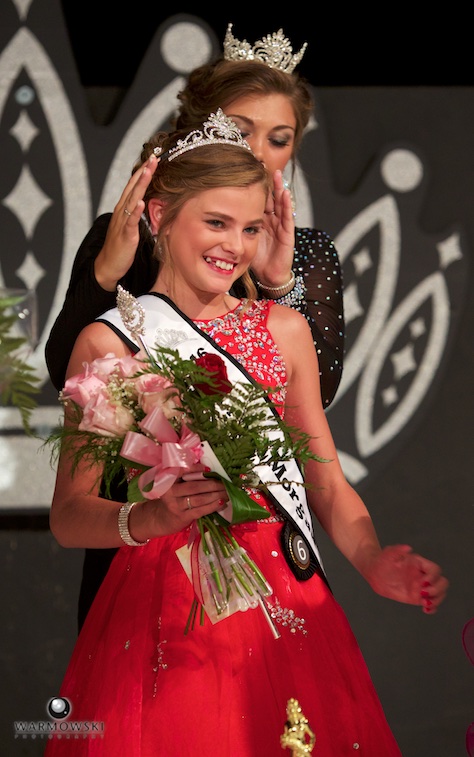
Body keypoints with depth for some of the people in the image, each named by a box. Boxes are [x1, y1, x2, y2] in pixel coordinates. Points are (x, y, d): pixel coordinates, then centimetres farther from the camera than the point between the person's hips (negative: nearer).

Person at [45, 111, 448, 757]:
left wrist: (372, 561, -11)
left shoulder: (284, 329, 8)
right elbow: (69, 514, -5)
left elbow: (327, 480, 9)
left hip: (284, 608, 3)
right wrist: (149, 518, -26)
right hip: (161, 607, -3)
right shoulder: (107, 343, -2)